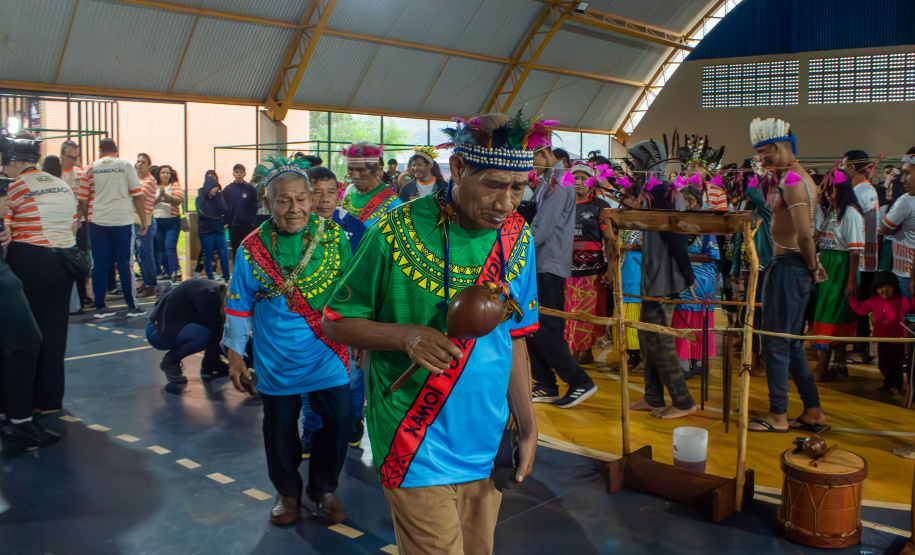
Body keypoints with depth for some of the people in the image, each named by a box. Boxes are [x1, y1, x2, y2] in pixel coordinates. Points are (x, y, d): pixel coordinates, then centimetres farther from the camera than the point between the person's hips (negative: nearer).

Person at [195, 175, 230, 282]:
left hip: (218, 230, 2)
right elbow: (203, 213, -16)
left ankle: (227, 278, -2)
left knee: (224, 253, -7)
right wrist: (217, 216, -10)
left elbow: (225, 211, -8)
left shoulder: (218, 198, 8)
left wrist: (220, 196, -9)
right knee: (208, 255, 3)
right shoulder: (200, 199, 0)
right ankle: (210, 279, 11)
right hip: (205, 231, -2)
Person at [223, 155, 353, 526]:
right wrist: (235, 353, 3)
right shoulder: (252, 248, -6)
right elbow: (239, 305, 2)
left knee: (337, 422, 7)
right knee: (280, 429, 12)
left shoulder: (333, 237, -5)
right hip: (277, 361, 0)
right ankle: (287, 492, 35)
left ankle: (324, 489, 31)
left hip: (329, 356, 0)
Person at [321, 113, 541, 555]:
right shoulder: (397, 233, -15)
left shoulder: (518, 237, 0)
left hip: (487, 447, 5)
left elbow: (512, 338, 8)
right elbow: (335, 322, -6)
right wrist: (406, 335, -23)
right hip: (419, 450, -5)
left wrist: (528, 428, 6)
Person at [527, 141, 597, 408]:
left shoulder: (558, 182, -14)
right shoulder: (548, 182, 16)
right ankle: (546, 386, 17)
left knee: (543, 329, -9)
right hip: (539, 264, 10)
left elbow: (541, 228, -19)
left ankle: (580, 381, 0)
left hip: (550, 266, -10)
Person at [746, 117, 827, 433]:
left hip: (788, 266, -10)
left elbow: (804, 234, -24)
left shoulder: (791, 180, -17)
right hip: (795, 266, 10)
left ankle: (778, 415, 8)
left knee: (776, 342, -1)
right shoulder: (801, 177, 15)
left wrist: (812, 266, -10)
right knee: (791, 342, 15)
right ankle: (813, 412, 22)